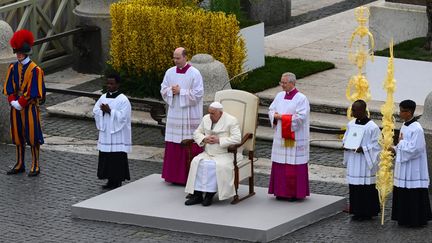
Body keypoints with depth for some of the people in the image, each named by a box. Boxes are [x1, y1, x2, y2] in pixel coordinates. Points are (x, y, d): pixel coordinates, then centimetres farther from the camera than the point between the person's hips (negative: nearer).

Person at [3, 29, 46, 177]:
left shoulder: (35, 70, -11)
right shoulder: (13, 68, 5)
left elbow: (33, 91, -15)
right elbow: (9, 88, 5)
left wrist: (20, 103, -17)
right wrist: (13, 102, -10)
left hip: (30, 107, -5)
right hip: (16, 107, 5)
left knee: (33, 136, -1)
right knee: (17, 136, 11)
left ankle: (35, 166, 6)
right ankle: (20, 164, 21)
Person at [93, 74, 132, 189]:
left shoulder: (123, 100, -8)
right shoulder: (103, 97, 11)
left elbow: (122, 116, -15)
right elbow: (95, 111, 8)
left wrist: (110, 111, -18)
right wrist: (103, 110, -11)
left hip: (117, 135, -6)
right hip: (105, 134, 6)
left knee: (117, 158, -4)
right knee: (106, 158, 8)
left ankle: (117, 181, 3)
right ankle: (110, 180, 16)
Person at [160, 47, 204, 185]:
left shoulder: (194, 73, -7)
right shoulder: (170, 72, 9)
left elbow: (198, 94, -11)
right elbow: (163, 90, 11)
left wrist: (181, 91, -14)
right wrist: (172, 91, -10)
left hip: (190, 115, -5)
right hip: (174, 114, 5)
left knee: (190, 147, -4)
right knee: (173, 146, 5)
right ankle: (174, 175, 12)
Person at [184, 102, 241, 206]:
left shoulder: (231, 121, -8)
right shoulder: (206, 119, 10)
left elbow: (237, 139, -17)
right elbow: (197, 133, 16)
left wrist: (219, 140, -21)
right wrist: (204, 139, -7)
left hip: (226, 154, -5)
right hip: (208, 153, 5)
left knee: (218, 166, -34)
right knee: (196, 162, -22)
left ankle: (210, 194, -24)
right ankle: (197, 194, -21)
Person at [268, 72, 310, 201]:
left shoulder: (301, 99, -10)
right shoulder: (280, 96, 10)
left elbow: (300, 118, -18)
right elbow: (271, 110, 14)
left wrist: (281, 117, -15)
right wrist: (275, 116, -9)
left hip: (294, 139, -6)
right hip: (280, 137, 6)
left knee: (293, 166, -4)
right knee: (280, 165, 7)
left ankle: (295, 193, 3)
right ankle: (281, 191, 15)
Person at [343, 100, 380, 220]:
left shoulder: (372, 127, -13)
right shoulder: (351, 124, 6)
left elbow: (376, 146, -12)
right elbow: (346, 139, 18)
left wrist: (363, 149, -22)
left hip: (366, 163, -6)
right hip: (353, 162, 6)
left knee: (366, 187, -1)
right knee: (354, 187, 9)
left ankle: (367, 212, 7)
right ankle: (357, 211, 18)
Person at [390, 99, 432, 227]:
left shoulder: (416, 129, -18)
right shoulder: (404, 126, 10)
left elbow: (414, 149, -22)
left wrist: (401, 142, -11)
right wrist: (395, 149, 3)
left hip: (413, 168, -9)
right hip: (403, 167, 9)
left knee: (414, 196, -2)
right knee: (402, 194, 13)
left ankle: (415, 220, 5)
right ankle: (405, 218, 21)